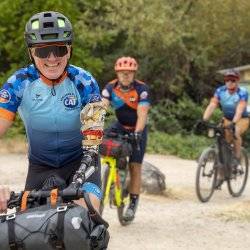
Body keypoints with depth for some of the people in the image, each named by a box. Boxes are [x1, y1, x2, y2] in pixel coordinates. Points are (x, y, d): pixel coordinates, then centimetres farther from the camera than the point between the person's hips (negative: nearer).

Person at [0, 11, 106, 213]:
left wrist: (80, 178, -40)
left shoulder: (84, 83, -18)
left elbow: (92, 141, -22)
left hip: (79, 161, -2)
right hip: (40, 166, 2)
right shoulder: (20, 83, -16)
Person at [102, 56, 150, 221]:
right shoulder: (111, 87, -16)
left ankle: (133, 204, 3)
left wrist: (136, 134, -45)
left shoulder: (141, 89, -24)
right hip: (120, 126, 3)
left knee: (135, 166, -5)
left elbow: (142, 114, -31)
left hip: (137, 129, -3)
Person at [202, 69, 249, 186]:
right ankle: (221, 176, 6)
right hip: (227, 119, 3)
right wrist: (204, 120, -41)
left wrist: (233, 123, -53)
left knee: (235, 133, -35)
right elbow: (212, 105, -25)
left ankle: (237, 157, -12)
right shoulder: (220, 91, -15)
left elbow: (240, 109, -37)